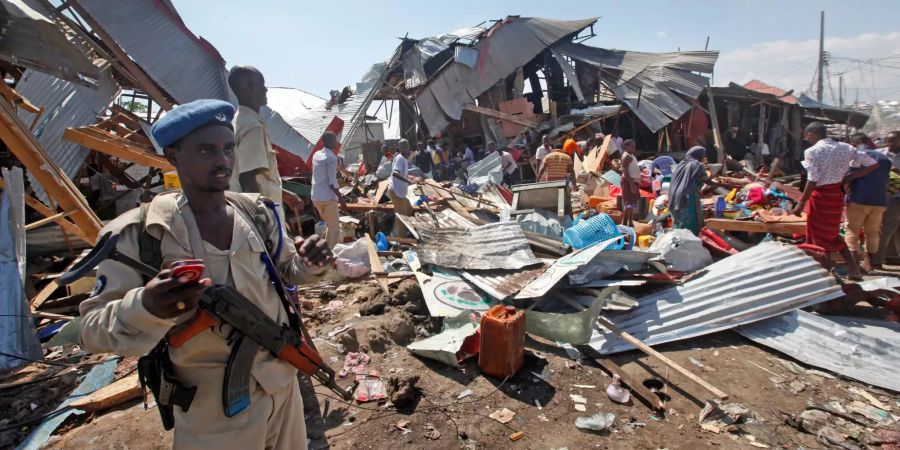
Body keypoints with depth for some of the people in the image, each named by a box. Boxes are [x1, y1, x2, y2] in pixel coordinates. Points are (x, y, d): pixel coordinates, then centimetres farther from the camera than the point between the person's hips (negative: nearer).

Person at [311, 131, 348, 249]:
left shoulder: (316, 155, 12)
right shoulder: (331, 158, -14)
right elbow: (332, 182, -17)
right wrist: (341, 199, -10)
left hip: (315, 197, 9)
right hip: (327, 198, -9)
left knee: (330, 226, 20)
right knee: (335, 229, 1)